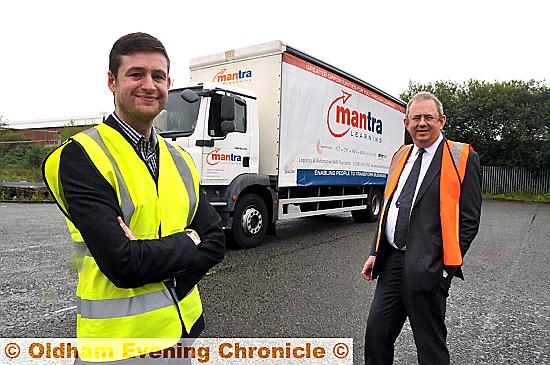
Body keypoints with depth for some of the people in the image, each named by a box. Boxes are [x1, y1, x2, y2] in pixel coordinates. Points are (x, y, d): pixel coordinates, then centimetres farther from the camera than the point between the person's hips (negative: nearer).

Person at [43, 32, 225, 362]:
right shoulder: (81, 156, -15)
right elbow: (124, 265, -25)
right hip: (121, 336, -5)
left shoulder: (180, 160, 4)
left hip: (184, 324, 6)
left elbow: (215, 242, -2)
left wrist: (150, 254, -17)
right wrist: (187, 242, -10)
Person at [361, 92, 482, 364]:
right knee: (376, 330, 13)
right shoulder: (400, 156, 13)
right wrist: (375, 253, 11)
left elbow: (469, 219, -8)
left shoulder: (462, 157, -5)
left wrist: (447, 264, -13)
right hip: (392, 260, 6)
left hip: (427, 267, -5)